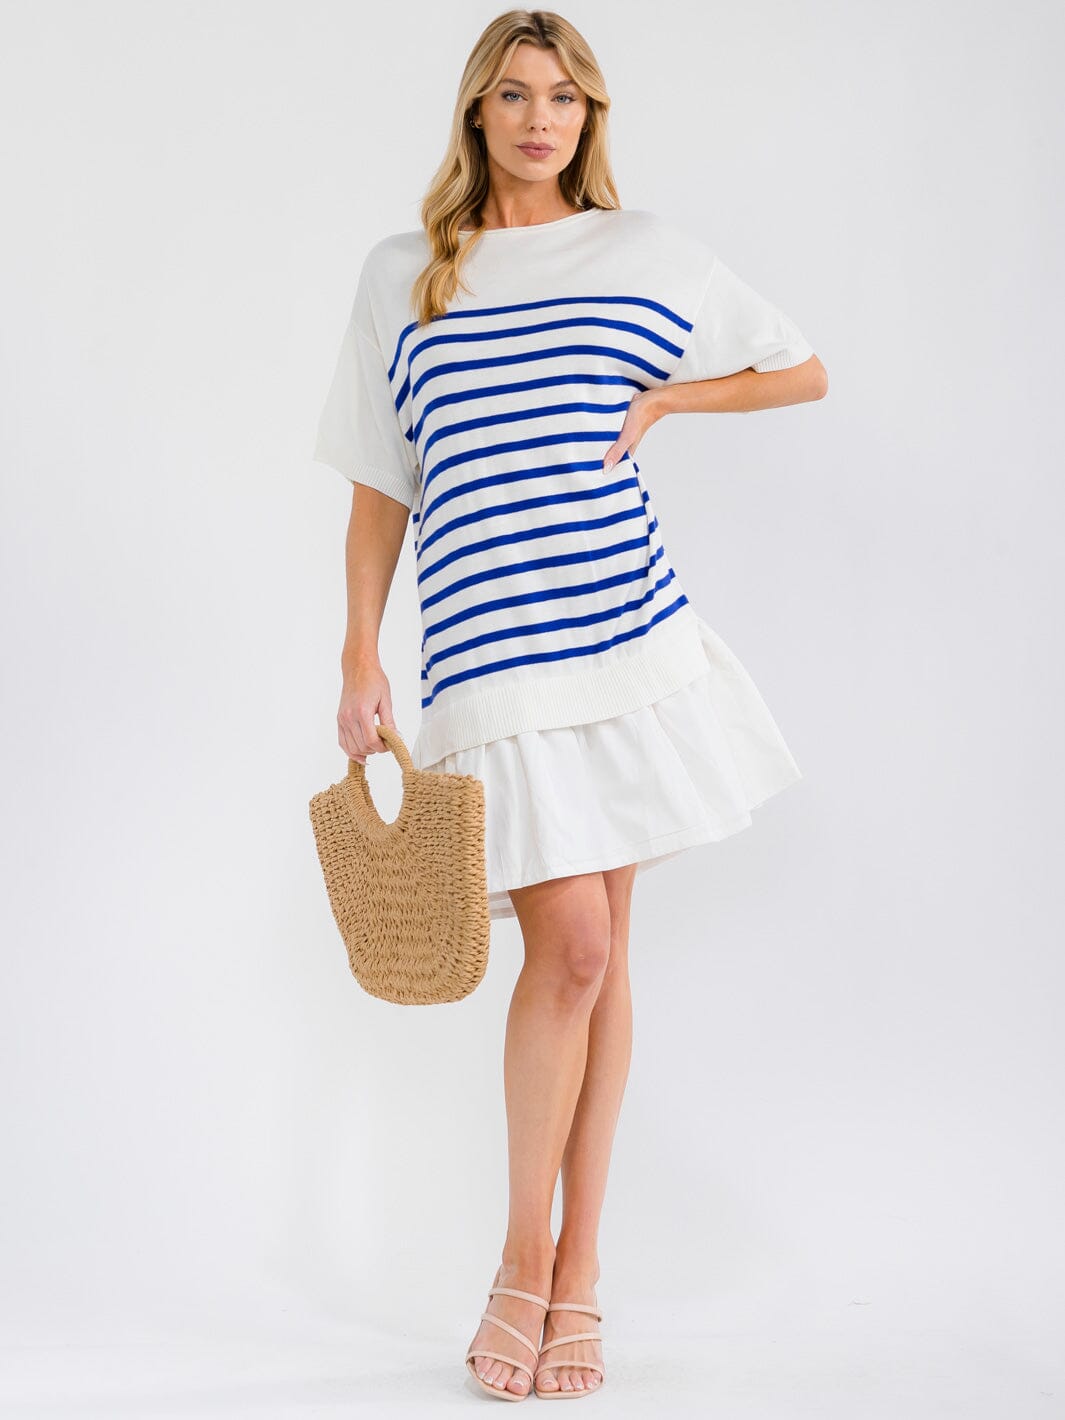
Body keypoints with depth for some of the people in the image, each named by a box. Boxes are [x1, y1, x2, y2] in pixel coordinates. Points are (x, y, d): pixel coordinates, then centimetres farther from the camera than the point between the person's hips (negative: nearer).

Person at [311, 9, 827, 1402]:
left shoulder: (645, 252, 9)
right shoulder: (403, 274, 11)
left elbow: (804, 371, 17)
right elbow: (380, 488, 12)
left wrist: (662, 397, 2)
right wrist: (360, 660, 6)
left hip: (630, 630, 1)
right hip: (487, 647, -1)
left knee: (598, 952, 4)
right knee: (570, 945, -10)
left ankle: (576, 1271, 16)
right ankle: (527, 1260, 10)